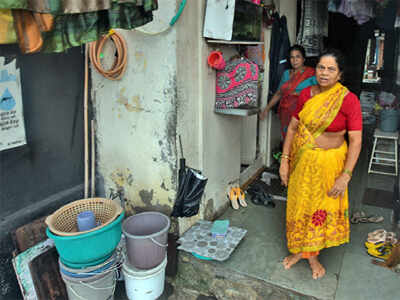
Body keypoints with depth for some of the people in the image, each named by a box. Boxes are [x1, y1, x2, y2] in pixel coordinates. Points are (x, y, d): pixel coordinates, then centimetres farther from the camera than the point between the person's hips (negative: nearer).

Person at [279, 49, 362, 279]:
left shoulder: (348, 100, -13)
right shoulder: (306, 94, -1)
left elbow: (356, 140, -14)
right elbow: (292, 128, 3)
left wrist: (346, 176, -18)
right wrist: (285, 160, -1)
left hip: (329, 163, -3)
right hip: (302, 161, 4)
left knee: (323, 208, 11)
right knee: (298, 205, 14)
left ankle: (313, 254, 33)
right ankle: (299, 249, 36)